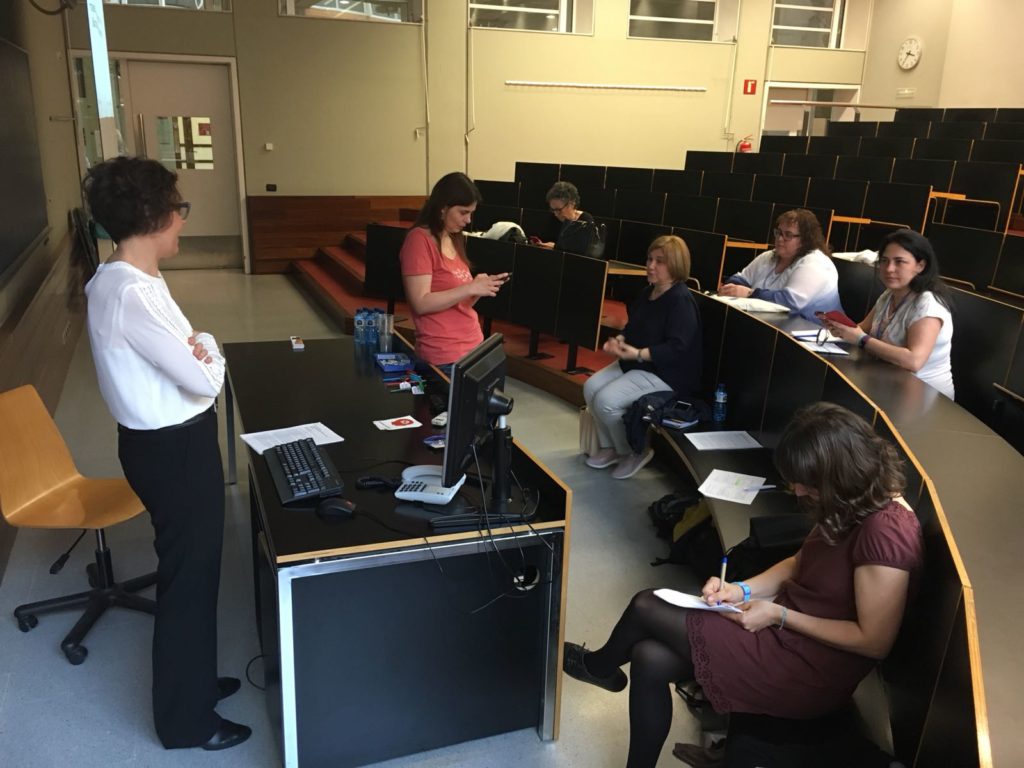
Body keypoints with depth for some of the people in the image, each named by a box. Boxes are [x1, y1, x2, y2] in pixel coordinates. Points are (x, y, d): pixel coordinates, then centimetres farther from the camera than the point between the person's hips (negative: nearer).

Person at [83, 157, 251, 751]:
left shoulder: (124, 279, 6)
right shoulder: (132, 294, -26)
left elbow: (175, 357, 11)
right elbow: (204, 380, -25)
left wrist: (194, 347, -12)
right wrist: (206, 347, -4)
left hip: (168, 441, 10)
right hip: (174, 449, -10)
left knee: (191, 565, 23)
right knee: (189, 574, 5)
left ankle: (193, 679, 43)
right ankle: (186, 719, 25)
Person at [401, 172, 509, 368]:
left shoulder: (455, 240, 12)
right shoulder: (419, 239, -11)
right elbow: (421, 304, -18)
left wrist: (480, 287, -2)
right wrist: (471, 288, -19)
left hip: (473, 346, 7)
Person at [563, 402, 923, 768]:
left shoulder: (886, 533, -27)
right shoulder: (851, 504, 1)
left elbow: (874, 641, -22)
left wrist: (779, 615, -19)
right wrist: (741, 590, -3)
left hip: (811, 667, -9)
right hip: (790, 626, 9)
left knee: (646, 608, -3)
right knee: (650, 660, -4)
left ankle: (600, 666, 30)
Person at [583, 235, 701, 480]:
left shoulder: (681, 301, -20)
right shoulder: (647, 292, 10)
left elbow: (676, 348, -26)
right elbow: (633, 327, 17)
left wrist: (637, 354, -31)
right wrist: (619, 340, -5)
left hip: (667, 373, -10)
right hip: (635, 363, 10)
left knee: (606, 401, -22)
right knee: (591, 387, -5)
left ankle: (635, 452, 1)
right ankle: (610, 447, 10)